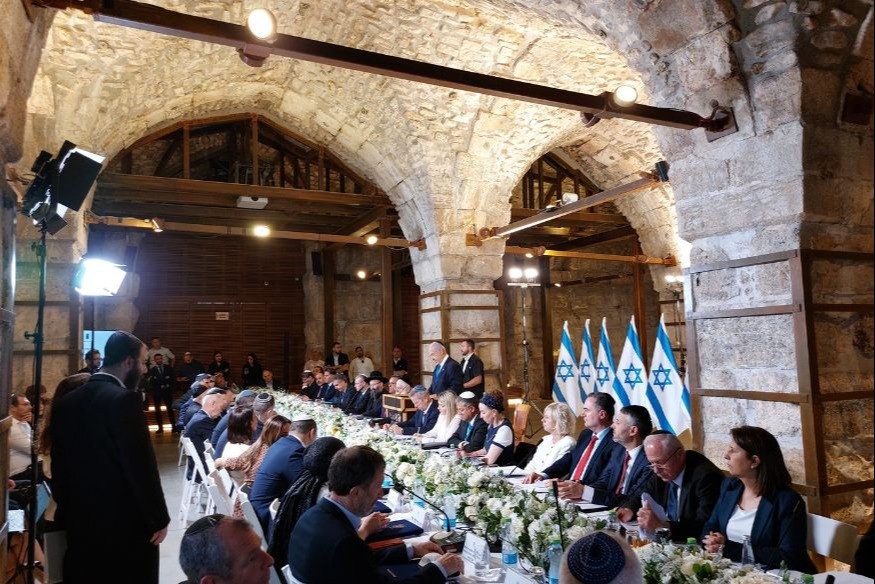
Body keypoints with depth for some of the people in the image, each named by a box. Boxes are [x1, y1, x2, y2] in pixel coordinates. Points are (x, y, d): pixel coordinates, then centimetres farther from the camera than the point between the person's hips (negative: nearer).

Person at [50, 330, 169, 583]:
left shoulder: (67, 402, 4)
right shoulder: (124, 399, -18)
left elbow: (59, 465, 10)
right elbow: (142, 465, -18)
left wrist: (66, 511, 20)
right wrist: (158, 519, -10)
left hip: (79, 520, 7)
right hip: (126, 521, -7)